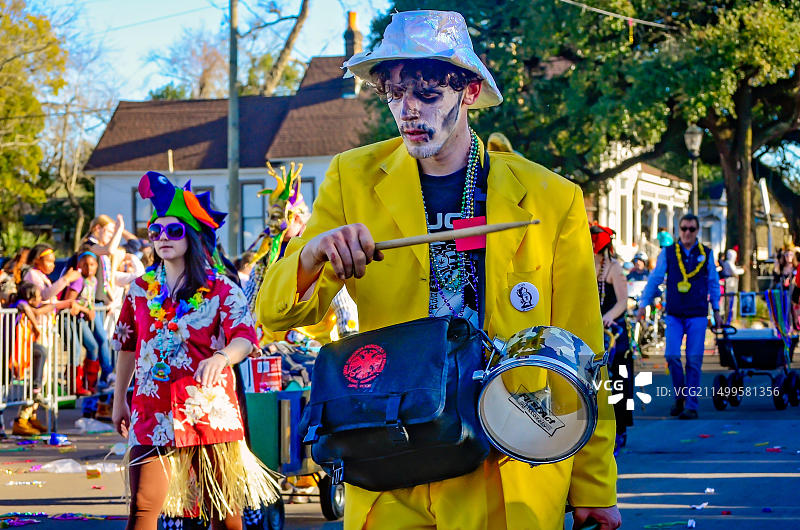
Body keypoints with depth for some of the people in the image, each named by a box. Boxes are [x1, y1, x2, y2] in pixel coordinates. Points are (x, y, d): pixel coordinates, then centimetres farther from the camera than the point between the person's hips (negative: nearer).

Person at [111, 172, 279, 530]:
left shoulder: (220, 288, 0)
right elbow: (126, 346, 22)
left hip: (210, 411, -2)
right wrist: (119, 402, 25)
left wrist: (221, 357, -35)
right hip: (152, 413, 2)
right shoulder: (141, 289, 11)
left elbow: (245, 338, -13)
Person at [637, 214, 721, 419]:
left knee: (694, 360, -4)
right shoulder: (668, 253, 4)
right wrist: (643, 304, 5)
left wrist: (716, 310, 15)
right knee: (672, 356, -9)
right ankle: (680, 396, 12)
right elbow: (655, 279, 7)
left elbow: (713, 283, 14)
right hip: (674, 315, 0)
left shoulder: (706, 254, 5)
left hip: (697, 315, 0)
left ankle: (691, 406, 0)